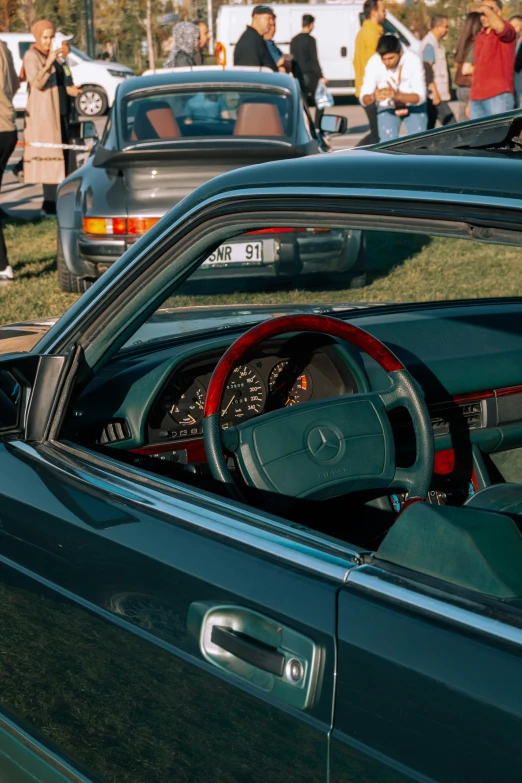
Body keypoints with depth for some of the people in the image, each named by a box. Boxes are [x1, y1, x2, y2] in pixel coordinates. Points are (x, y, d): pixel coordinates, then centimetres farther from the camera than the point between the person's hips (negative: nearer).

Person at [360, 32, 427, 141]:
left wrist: (397, 95, -48)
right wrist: (373, 97, -49)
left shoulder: (413, 61, -27)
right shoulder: (373, 63, -24)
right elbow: (364, 100, -24)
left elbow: (420, 97, -29)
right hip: (387, 108, 0)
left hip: (414, 107, 0)